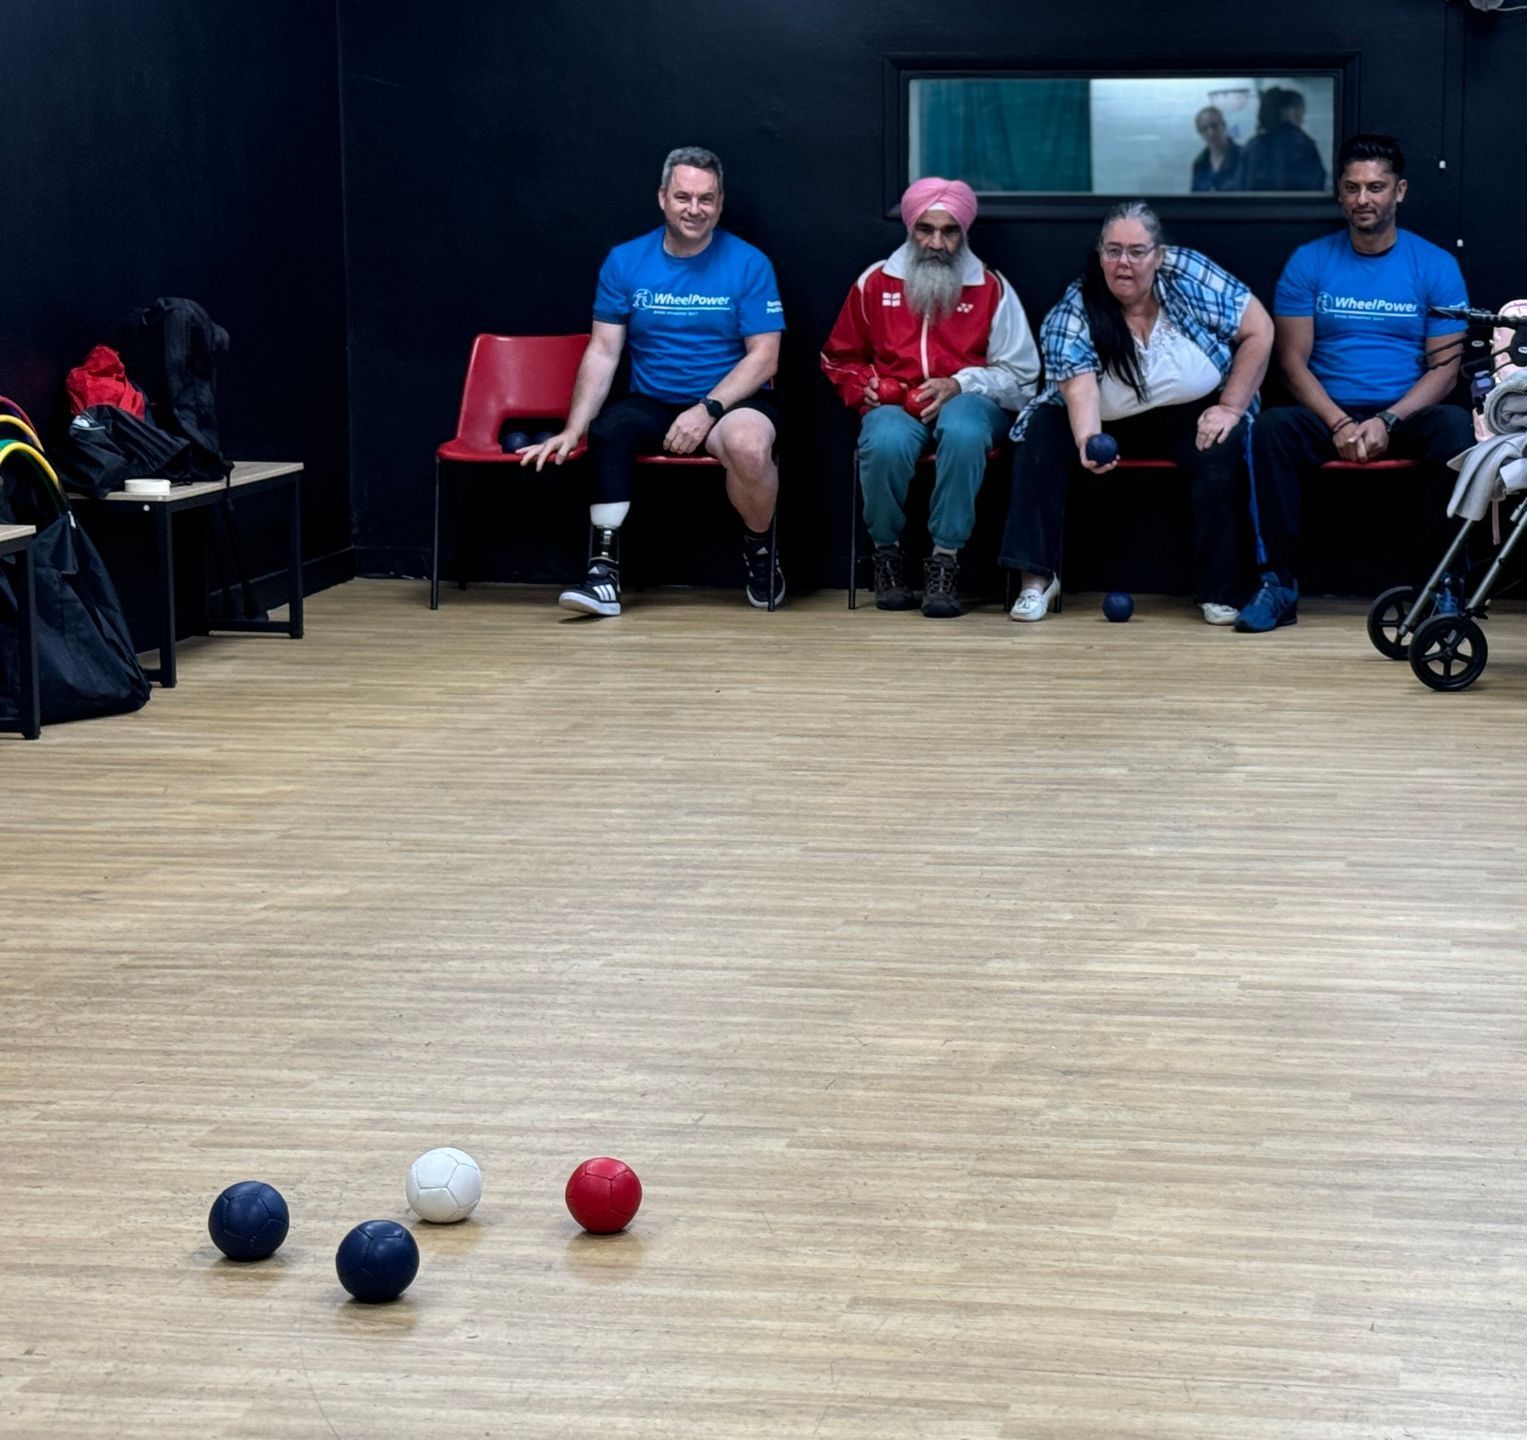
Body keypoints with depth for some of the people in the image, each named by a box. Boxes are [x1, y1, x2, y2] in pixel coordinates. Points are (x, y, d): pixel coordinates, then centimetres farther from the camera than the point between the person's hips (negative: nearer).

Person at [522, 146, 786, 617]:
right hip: (652, 402, 2)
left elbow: (763, 358, -6)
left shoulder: (749, 264, -3)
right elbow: (602, 352, 3)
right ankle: (604, 570, -24)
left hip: (730, 401, -2)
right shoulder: (625, 262, 3)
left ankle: (758, 553, -5)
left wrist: (707, 410, -20)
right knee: (607, 429, -31)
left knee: (748, 444, -36)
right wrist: (573, 430, -9)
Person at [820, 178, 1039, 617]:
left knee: (962, 432, -40)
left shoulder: (991, 288, 6)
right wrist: (865, 387, 1)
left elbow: (1019, 374, 5)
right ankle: (887, 553, -12)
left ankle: (945, 559, -30)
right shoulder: (876, 282, 10)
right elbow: (840, 358, 22)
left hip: (966, 399, -1)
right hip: (895, 404, 1)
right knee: (886, 443, -37)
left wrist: (960, 385, -10)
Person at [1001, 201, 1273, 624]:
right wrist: (1088, 440, -50)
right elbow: (1080, 388, -29)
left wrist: (1231, 407, -15)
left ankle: (1217, 591, -23)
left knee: (1224, 451, -31)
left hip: (1192, 414, -1)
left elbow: (1259, 331, -10)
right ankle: (1037, 578, -20)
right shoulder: (1072, 315, -15)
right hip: (1107, 423, 1)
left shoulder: (1190, 275, -14)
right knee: (1040, 438, -22)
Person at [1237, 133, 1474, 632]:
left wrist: (1387, 421, -17)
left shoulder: (1436, 267, 4)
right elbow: (1294, 360, 0)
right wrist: (1340, 423, -16)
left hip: (1405, 415, 0)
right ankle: (1278, 583, -25)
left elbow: (1445, 366, 0)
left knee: (1456, 427, -33)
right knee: (1270, 428, -31)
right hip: (1329, 416, 1)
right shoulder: (1308, 263, 6)